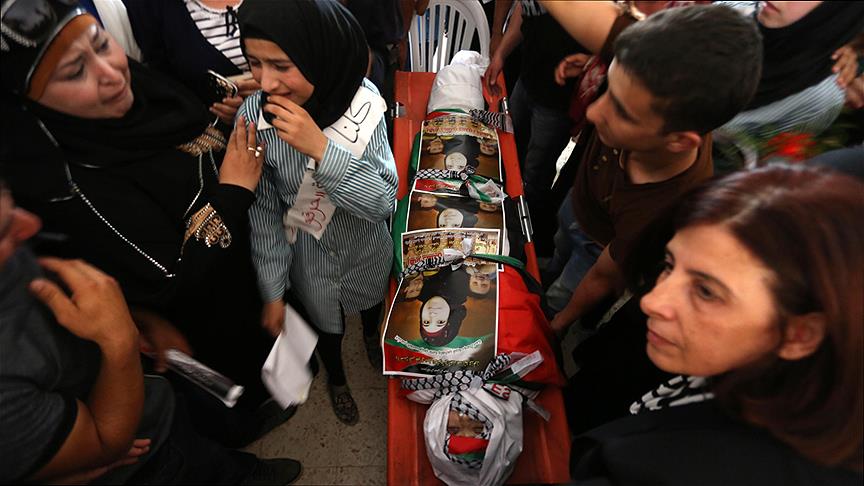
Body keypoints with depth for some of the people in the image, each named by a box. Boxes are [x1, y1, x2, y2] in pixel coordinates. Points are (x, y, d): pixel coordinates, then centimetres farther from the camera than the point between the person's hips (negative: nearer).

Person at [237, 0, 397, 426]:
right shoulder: (253, 116, -25)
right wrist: (273, 290, -8)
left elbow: (383, 203, -28)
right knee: (326, 324, 26)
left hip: (367, 244, 1)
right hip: (308, 254, 0)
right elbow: (263, 212, -14)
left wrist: (320, 147, -41)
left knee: (373, 300, 32)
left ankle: (371, 336, 70)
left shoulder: (363, 98, -27)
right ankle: (336, 377, 61)